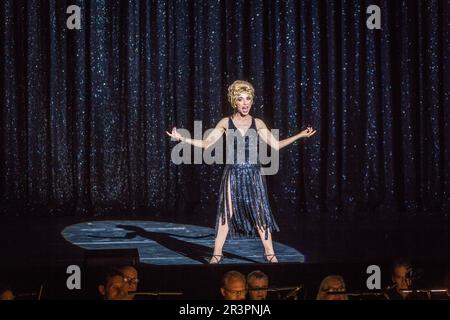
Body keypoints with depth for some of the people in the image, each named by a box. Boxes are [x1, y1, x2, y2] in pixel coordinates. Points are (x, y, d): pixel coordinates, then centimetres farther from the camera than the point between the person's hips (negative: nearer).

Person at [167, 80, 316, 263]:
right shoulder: (226, 123, 3)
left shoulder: (257, 124, 5)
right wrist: (182, 139, -8)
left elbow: (276, 145, 7)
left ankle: (270, 254, 7)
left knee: (260, 214, 0)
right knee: (226, 213, -1)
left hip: (253, 174, 1)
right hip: (233, 174, -1)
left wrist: (300, 136, 1)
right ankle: (217, 254, 5)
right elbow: (206, 144, 2)